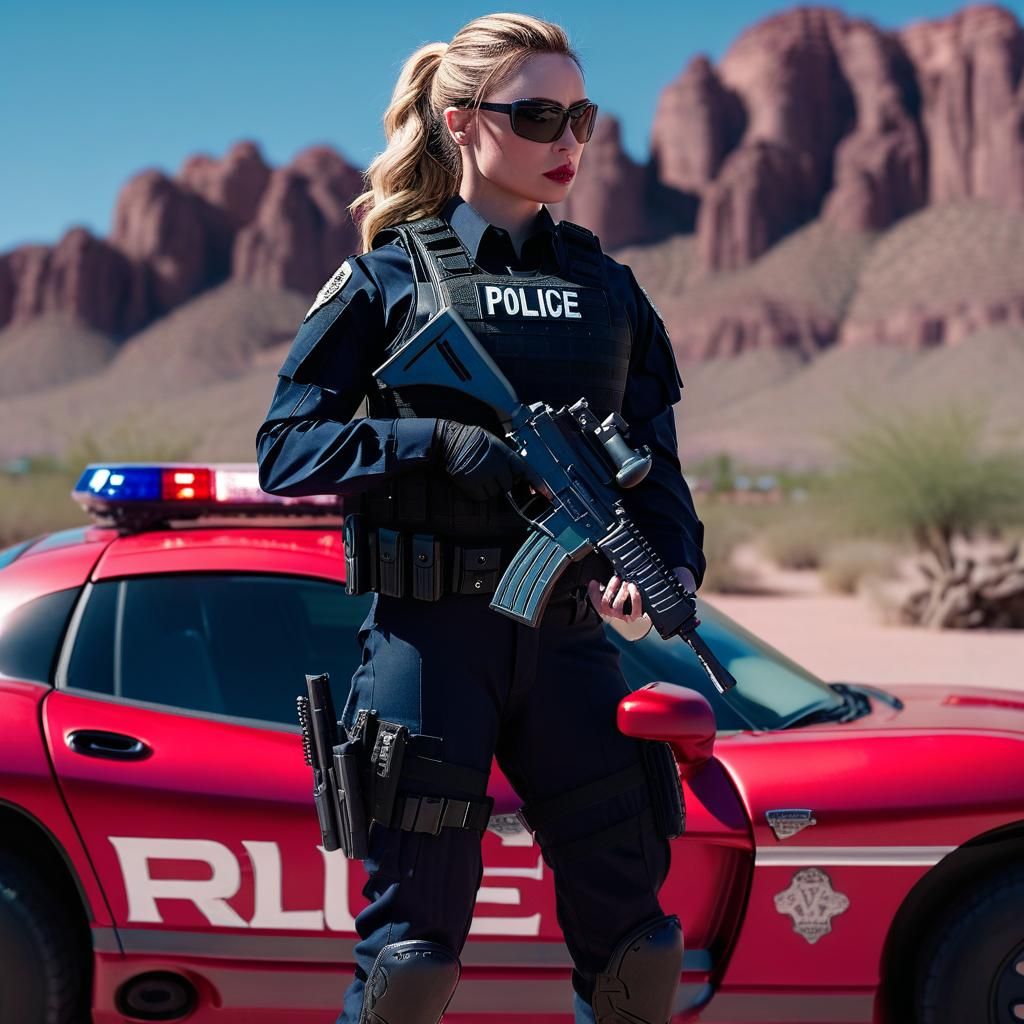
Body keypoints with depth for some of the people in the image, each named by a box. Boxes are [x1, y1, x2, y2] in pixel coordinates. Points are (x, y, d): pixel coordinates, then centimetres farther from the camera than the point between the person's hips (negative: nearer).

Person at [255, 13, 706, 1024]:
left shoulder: (608, 286, 13)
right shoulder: (390, 276, 3)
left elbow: (654, 464, 10)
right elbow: (285, 446, -3)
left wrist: (667, 563, -11)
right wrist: (439, 443, -17)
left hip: (567, 635, 4)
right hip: (430, 633, -4)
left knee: (634, 935, 7)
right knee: (413, 942, -1)